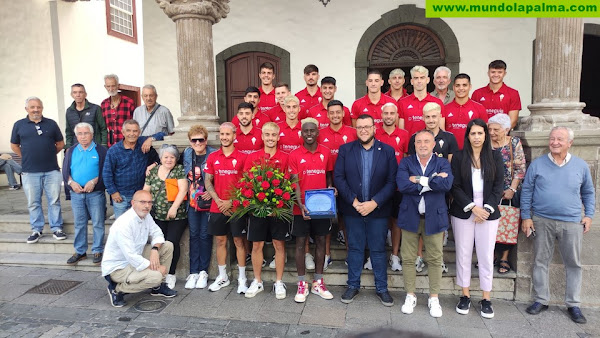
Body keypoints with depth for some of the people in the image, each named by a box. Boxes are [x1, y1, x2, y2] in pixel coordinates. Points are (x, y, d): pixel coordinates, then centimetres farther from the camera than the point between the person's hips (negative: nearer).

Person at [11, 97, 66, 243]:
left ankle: (56, 228, 13)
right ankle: (36, 230, 20)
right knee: (33, 203, 8)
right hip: (30, 172, 0)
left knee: (54, 201, 4)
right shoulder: (19, 125, 5)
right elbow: (14, 146, 14)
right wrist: (27, 157, 9)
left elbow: (60, 144, 13)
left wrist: (49, 154, 9)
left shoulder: (51, 124, 5)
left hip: (52, 170, 0)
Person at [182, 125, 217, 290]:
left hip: (208, 202, -3)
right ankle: (193, 272, 14)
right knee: (194, 235, 7)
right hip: (192, 201, 4)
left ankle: (203, 272, 14)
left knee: (205, 235, 2)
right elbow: (184, 174, 19)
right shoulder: (187, 154, 6)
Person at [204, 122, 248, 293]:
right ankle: (222, 277, 24)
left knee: (239, 241, 4)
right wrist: (219, 201, -7)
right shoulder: (212, 157, 6)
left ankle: (242, 279, 14)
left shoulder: (242, 157, -3)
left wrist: (231, 201, -12)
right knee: (220, 241, 11)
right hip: (217, 207, 3)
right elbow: (208, 182, 6)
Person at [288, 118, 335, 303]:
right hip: (302, 207, -2)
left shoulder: (326, 152, 4)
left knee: (321, 241, 10)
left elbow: (329, 177, 12)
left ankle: (318, 283, 23)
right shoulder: (294, 155, -3)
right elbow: (295, 182, -8)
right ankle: (302, 284, 16)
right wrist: (301, 205, -20)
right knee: (300, 243, 4)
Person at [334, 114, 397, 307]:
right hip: (352, 209, 1)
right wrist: (354, 201, -13)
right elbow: (339, 178, -4)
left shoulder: (387, 151, -1)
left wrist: (375, 203, -15)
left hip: (378, 210, 0)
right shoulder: (345, 150, 2)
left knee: (378, 250, 9)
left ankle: (381, 288, 24)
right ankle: (353, 286, 26)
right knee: (354, 248, 11)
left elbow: (392, 181, -5)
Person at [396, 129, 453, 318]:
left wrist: (419, 180, -16)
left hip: (434, 218, 0)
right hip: (410, 217, 0)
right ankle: (410, 296, 23)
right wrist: (432, 181, -15)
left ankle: (434, 298, 23)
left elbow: (446, 184, -17)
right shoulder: (406, 163, 2)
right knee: (408, 258, 7)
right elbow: (402, 185, -16)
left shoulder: (443, 164, 3)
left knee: (435, 259, 7)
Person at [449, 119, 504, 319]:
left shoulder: (495, 157, 5)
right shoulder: (459, 157, 1)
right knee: (463, 254, 5)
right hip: (463, 213, 0)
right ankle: (465, 296, 18)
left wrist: (487, 208, -9)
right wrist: (472, 207, -11)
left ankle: (486, 299, 15)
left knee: (486, 256, 4)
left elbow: (498, 186, 2)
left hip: (488, 213, 1)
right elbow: (455, 187, -3)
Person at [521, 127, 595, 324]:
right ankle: (541, 300, 20)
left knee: (573, 264, 8)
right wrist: (526, 217, -1)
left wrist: (589, 215, 5)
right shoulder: (537, 164, 0)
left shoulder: (581, 166, 4)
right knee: (540, 261, 7)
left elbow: (588, 193, 14)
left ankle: (573, 304, 21)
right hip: (542, 221, -1)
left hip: (572, 223, 1)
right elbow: (526, 192, 3)